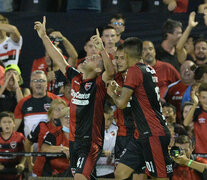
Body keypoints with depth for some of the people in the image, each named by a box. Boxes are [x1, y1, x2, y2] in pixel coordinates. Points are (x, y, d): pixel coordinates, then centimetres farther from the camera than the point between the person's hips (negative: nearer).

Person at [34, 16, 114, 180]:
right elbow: (59, 59, 17)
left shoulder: (99, 84, -10)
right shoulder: (75, 78, 9)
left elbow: (111, 72, -30)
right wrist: (44, 36, 19)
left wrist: (102, 49, -46)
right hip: (74, 138, 7)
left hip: (90, 140, -7)